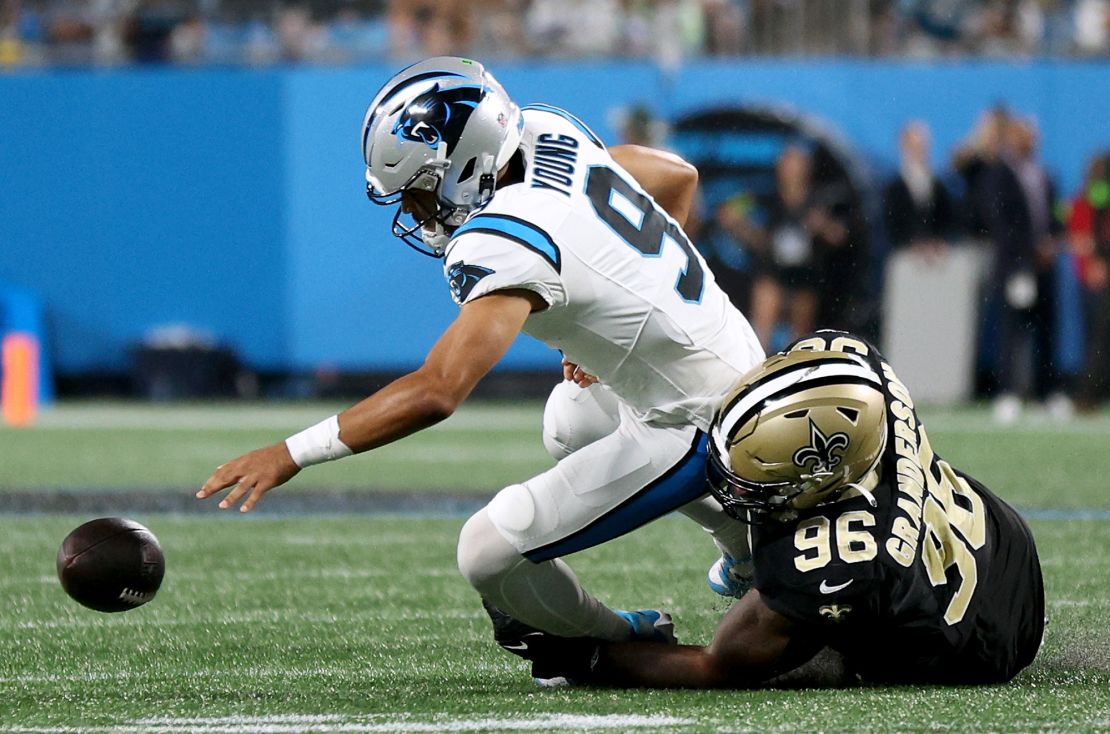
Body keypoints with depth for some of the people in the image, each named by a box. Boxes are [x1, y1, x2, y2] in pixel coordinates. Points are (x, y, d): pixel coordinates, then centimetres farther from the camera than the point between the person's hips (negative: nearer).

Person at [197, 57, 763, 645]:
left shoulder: (506, 244, -28)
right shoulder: (542, 133, -2)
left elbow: (437, 391, -37)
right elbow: (679, 177, 15)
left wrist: (291, 455, -35)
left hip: (697, 426, -10)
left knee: (489, 554, -11)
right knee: (571, 423, 38)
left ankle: (623, 646, 15)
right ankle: (745, 536, 49)